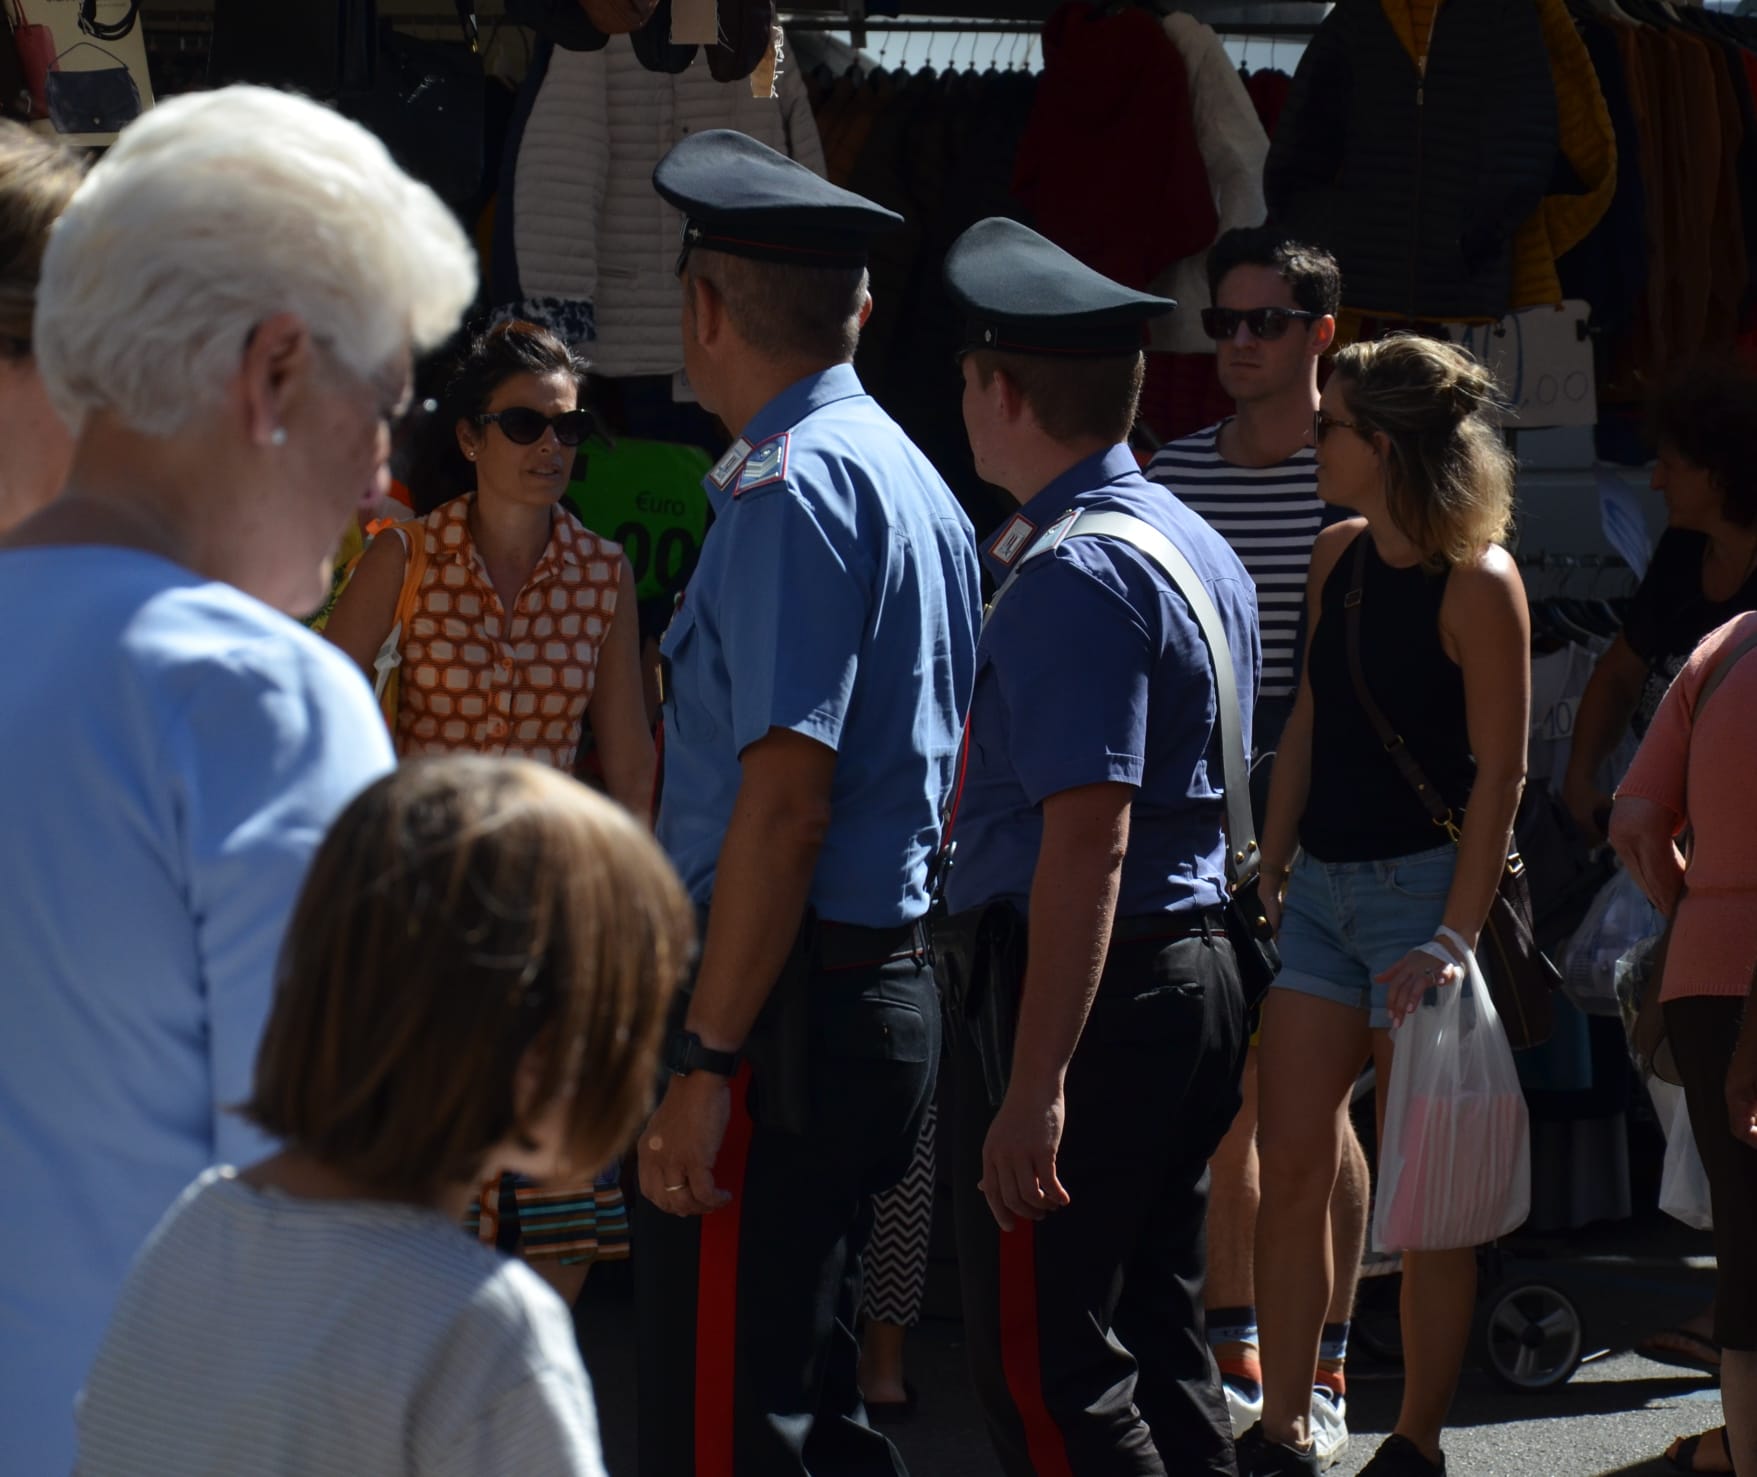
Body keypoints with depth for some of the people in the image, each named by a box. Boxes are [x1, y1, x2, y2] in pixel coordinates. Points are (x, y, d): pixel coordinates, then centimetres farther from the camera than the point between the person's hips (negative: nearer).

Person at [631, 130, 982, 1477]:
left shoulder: (791, 485, -13)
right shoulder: (912, 479, 18)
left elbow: (785, 799, -21)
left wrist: (707, 1059, -21)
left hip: (786, 1007, -10)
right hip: (889, 985, 10)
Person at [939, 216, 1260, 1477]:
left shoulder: (1072, 579, -17)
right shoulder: (1201, 548, 14)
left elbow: (1088, 840, -24)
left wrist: (1037, 1083, -26)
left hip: (1087, 988, -10)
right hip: (1199, 968, 10)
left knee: (1045, 1371, -7)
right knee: (1163, 1344, 15)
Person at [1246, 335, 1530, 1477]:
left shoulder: (1478, 584, -13)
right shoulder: (1340, 557, 9)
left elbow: (1501, 771, -14)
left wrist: (1458, 934, -18)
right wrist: (1269, 870, 12)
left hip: (1422, 886, -7)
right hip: (1324, 888, 7)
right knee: (1291, 1167, 4)